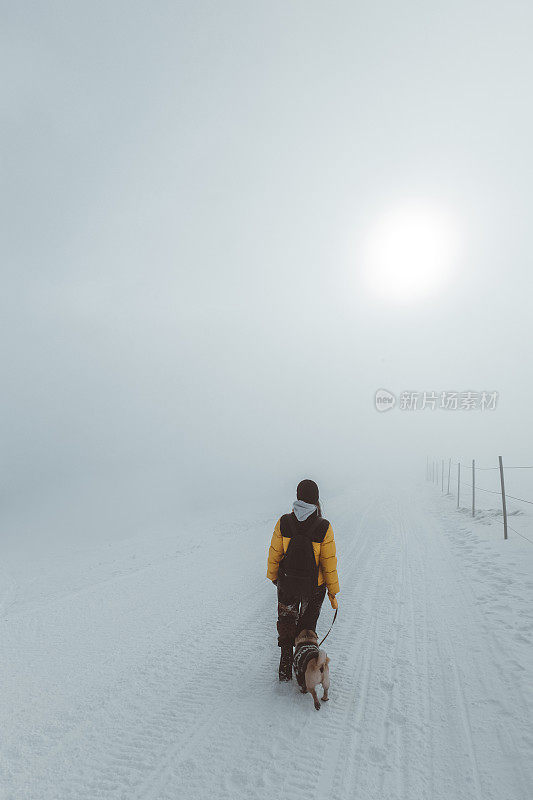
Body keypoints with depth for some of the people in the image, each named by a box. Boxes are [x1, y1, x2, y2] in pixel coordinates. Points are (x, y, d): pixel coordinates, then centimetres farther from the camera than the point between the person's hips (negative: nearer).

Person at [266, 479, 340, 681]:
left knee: (286, 625, 25)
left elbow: (274, 554, -6)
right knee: (306, 627, 23)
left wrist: (272, 575, 13)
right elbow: (329, 563, -14)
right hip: (314, 587, -1)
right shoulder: (323, 528, -22)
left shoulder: (283, 523, -18)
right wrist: (333, 592, -1)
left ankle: (285, 668, 35)